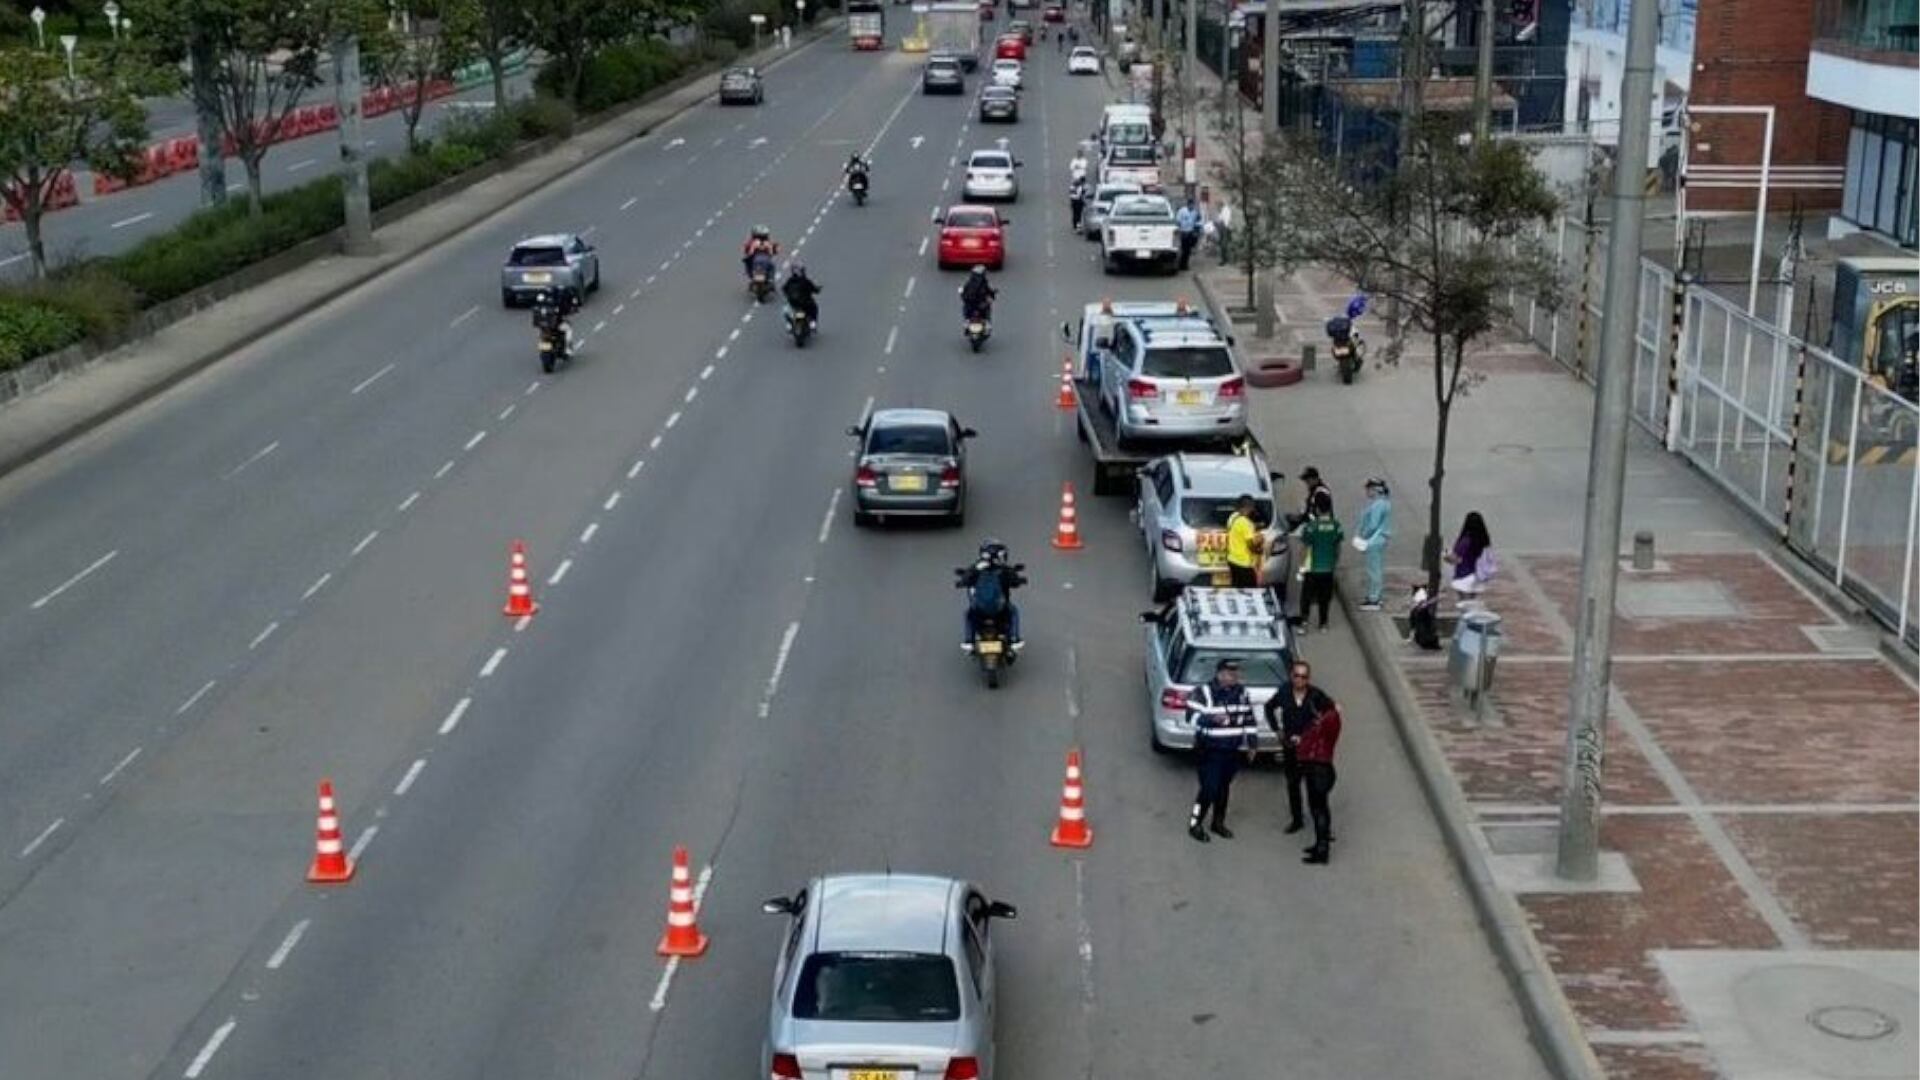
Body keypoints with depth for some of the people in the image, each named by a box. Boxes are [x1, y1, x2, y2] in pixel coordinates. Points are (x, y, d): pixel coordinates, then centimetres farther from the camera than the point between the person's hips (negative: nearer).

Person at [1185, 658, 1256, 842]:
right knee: (1209, 789, -8)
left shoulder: (1241, 692, 7)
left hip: (1232, 751, 6)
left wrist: (1251, 742, 15)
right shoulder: (1204, 692, -13)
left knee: (1224, 788, 15)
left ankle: (1218, 822, 30)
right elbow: (1192, 716, -19)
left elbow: (1248, 718, 17)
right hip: (1210, 751, -6)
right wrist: (1211, 718, -35)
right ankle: (1194, 824, 6)